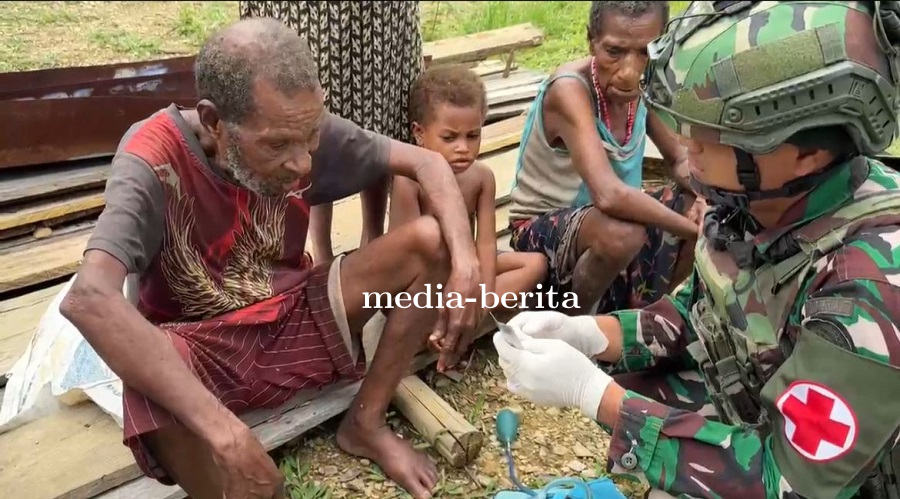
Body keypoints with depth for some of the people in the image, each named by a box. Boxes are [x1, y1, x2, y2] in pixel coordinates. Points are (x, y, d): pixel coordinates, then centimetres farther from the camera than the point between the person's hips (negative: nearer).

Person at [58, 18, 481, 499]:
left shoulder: (301, 129, -14)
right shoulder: (154, 159, -27)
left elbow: (425, 160, -7)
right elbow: (89, 297, -42)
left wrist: (464, 259, -25)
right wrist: (222, 428, -49)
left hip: (292, 316, 4)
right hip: (199, 346, -4)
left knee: (431, 241, -14)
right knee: (146, 385, -40)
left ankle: (365, 423, -1)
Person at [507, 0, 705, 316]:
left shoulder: (645, 84, -7)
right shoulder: (569, 89, -29)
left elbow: (680, 160, 3)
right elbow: (610, 195, -41)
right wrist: (691, 227, -30)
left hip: (605, 218, 7)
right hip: (542, 229, -7)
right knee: (623, 234, -37)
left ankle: (638, 309, 10)